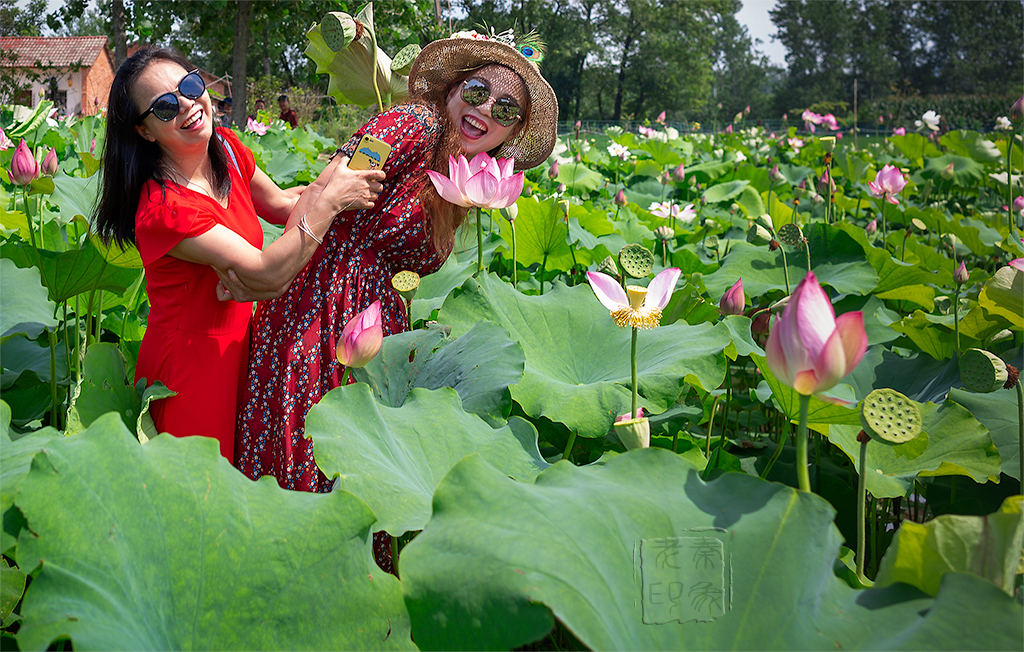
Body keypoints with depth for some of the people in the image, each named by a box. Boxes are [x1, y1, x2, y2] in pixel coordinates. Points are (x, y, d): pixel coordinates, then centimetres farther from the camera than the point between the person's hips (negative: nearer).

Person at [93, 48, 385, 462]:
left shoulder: (226, 148, -3)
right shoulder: (164, 208, -27)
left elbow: (280, 205, 13)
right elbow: (268, 275, -29)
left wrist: (326, 181, -4)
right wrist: (330, 199, -23)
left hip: (236, 347, 7)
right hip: (190, 369, -7)